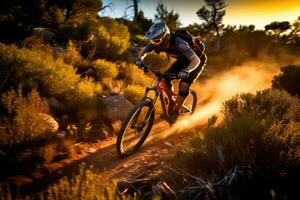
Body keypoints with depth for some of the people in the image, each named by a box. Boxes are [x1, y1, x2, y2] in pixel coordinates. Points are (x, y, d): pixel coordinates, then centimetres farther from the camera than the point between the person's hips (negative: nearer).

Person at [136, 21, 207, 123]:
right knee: (165, 78, -10)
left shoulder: (178, 42, -41)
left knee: (184, 84, -22)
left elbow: (196, 60, -45)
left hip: (196, 60, -6)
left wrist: (186, 71, -63)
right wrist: (139, 59, -29)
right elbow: (143, 50, -8)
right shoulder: (159, 42, -22)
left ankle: (176, 112, -5)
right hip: (183, 59, 6)